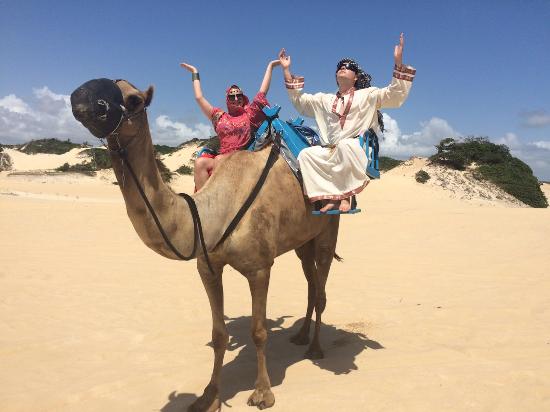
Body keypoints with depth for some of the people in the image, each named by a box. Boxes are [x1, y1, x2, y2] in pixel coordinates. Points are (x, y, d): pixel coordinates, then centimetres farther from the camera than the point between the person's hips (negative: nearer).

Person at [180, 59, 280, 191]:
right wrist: (195, 72, 28)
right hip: (221, 156, 3)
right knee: (200, 162, -27)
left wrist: (270, 66, 18)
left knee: (219, 160, -34)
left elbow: (262, 92, 15)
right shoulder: (220, 116, 19)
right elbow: (199, 97, 21)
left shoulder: (249, 114, 14)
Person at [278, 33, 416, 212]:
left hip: (357, 150, -4)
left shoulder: (367, 94, 13)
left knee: (345, 145, -39)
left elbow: (396, 95, 0)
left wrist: (398, 62, -13)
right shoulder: (325, 99, 26)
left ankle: (345, 195, -28)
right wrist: (286, 70, 19)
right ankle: (329, 195, -29)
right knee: (305, 154, -22)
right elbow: (299, 99, 23)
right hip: (330, 152, 5)